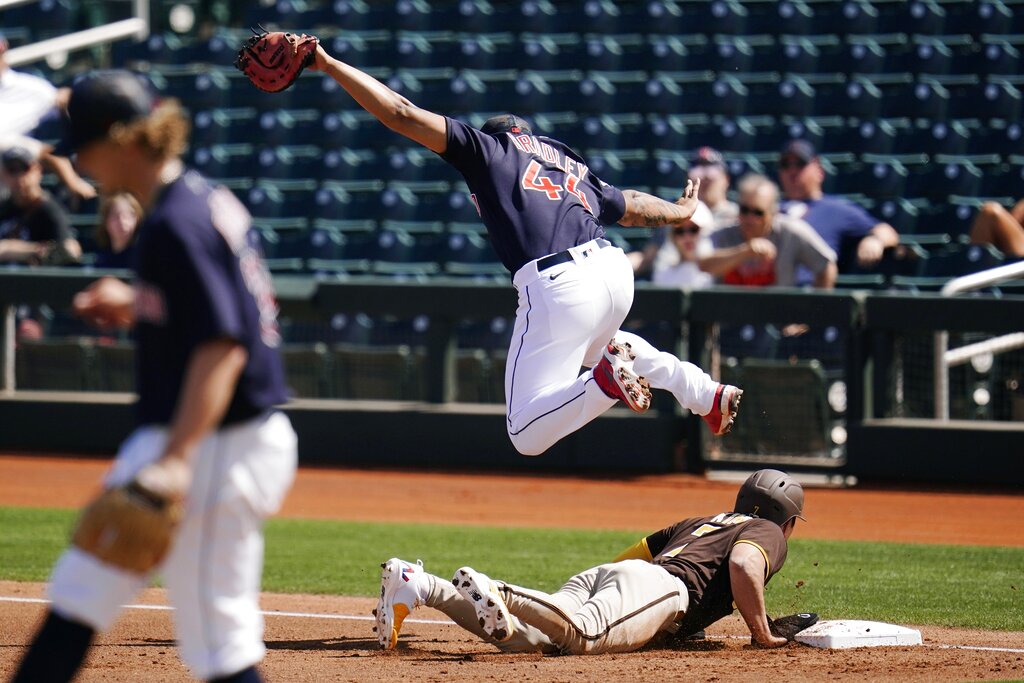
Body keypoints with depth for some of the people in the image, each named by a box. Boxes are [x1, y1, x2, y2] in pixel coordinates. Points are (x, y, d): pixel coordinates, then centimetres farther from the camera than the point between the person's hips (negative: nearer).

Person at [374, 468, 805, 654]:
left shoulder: (696, 523, 41)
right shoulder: (768, 533, 19)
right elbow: (743, 565, -6)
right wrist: (762, 634, 2)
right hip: (663, 584, -7)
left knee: (528, 638, -17)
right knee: (581, 635, -35)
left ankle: (423, 586, -33)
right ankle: (494, 593, -56)